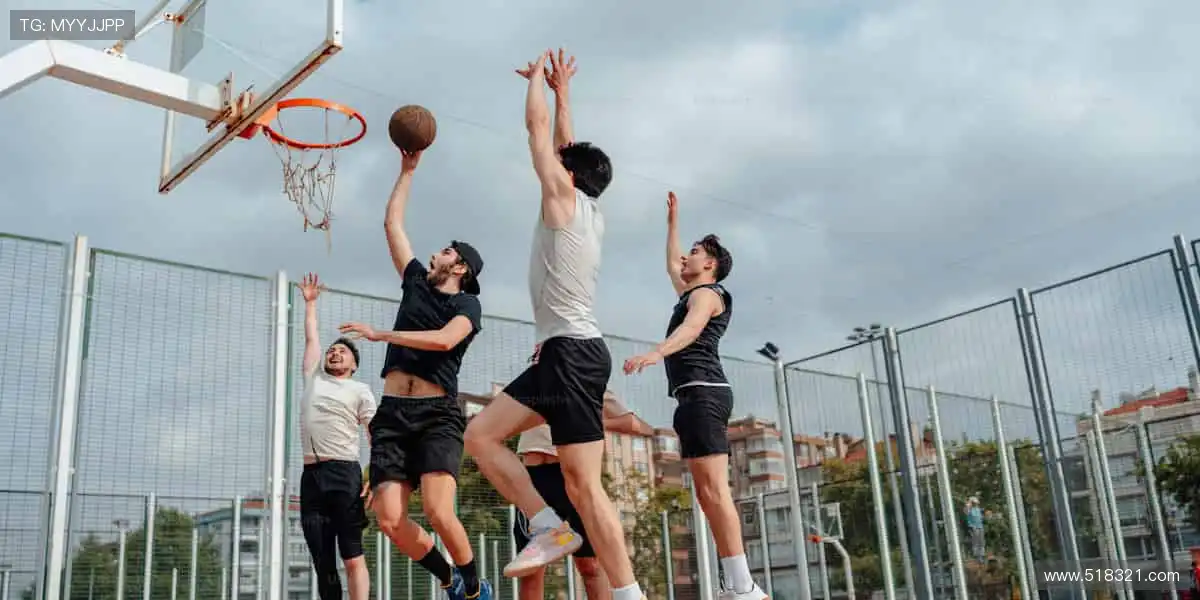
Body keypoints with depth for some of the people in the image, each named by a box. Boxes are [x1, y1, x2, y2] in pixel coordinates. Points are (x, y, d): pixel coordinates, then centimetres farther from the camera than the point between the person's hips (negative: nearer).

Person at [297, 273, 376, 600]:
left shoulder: (359, 391, 8)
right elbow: (311, 339, 30)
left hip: (345, 474, -4)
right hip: (311, 475, 5)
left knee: (353, 557, -11)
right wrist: (310, 302, 33)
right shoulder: (313, 377, 21)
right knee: (322, 562, 2)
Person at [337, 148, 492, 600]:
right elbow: (392, 224, 25)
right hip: (393, 414, 5)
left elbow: (444, 339, -18)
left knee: (438, 513, -22)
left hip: (437, 414, -5)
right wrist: (408, 170, 27)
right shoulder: (417, 282, 19)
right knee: (390, 520, -9)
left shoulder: (468, 304, 4)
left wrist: (380, 334, -16)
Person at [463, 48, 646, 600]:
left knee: (585, 485, -10)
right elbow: (567, 147, 32)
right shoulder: (590, 212, 18)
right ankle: (548, 526, 1)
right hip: (565, 352, 9)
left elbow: (536, 126, 4)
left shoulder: (565, 196, -2)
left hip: (573, 352, -9)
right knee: (481, 435, 6)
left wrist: (537, 78, 20)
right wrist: (561, 90, 38)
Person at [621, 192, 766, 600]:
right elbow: (671, 265, 48)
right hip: (698, 397, 10)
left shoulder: (706, 294, 0)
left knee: (714, 490, -18)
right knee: (709, 493, 4)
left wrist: (657, 353, -41)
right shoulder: (692, 293, 29)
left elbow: (691, 328, -22)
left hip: (702, 393, -10)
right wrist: (673, 221, 51)